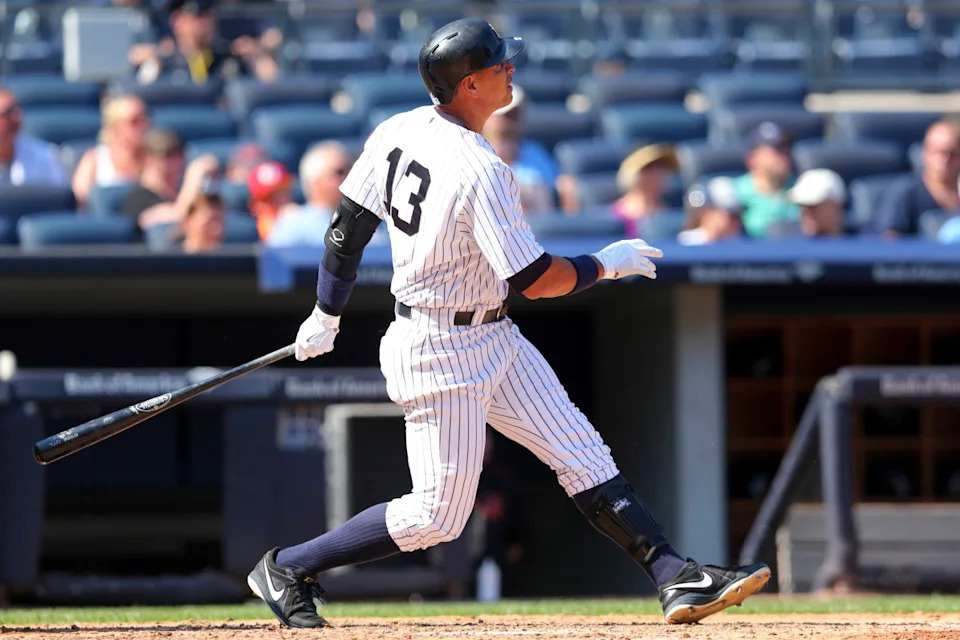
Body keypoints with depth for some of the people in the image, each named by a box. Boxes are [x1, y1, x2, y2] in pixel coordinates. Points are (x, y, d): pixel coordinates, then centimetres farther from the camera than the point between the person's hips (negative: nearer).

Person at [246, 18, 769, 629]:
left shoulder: (397, 131, -1)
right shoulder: (480, 171, -26)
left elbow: (349, 225, 7)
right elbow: (536, 280, -21)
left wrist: (327, 315, 18)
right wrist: (605, 265, -5)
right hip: (442, 354, -10)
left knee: (582, 454, 3)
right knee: (439, 515, -1)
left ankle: (676, 578, 0)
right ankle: (287, 568, 12)